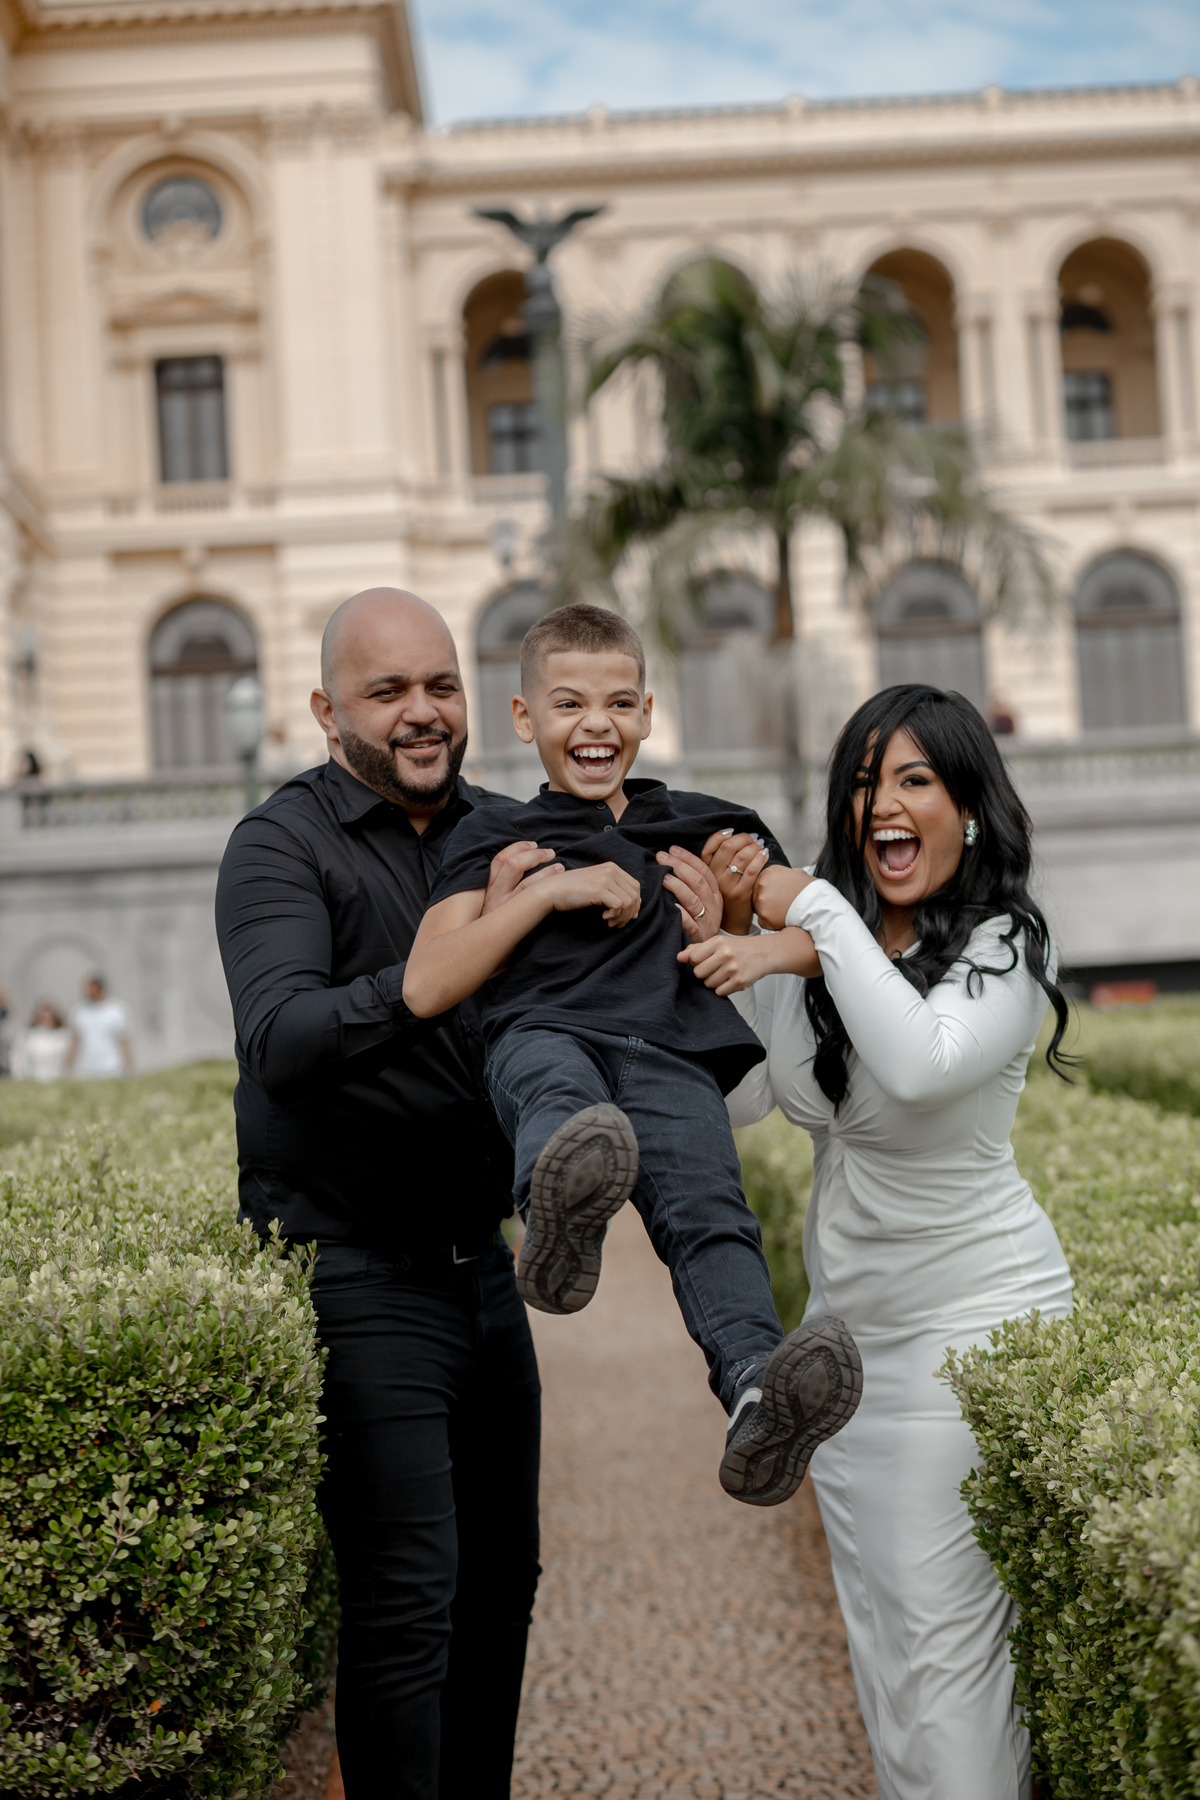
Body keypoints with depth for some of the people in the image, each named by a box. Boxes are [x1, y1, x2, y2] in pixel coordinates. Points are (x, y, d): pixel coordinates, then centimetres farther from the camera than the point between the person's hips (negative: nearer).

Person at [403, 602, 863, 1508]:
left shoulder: (705, 827, 31)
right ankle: (562, 1221, -73)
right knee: (557, 1085, -40)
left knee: (708, 1208, -31)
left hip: (672, 1057, 2)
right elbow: (425, 989, 11)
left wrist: (736, 916, 12)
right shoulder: (494, 836, 25)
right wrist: (552, 892, 5)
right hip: (544, 1034, -1)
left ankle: (759, 1395, -56)